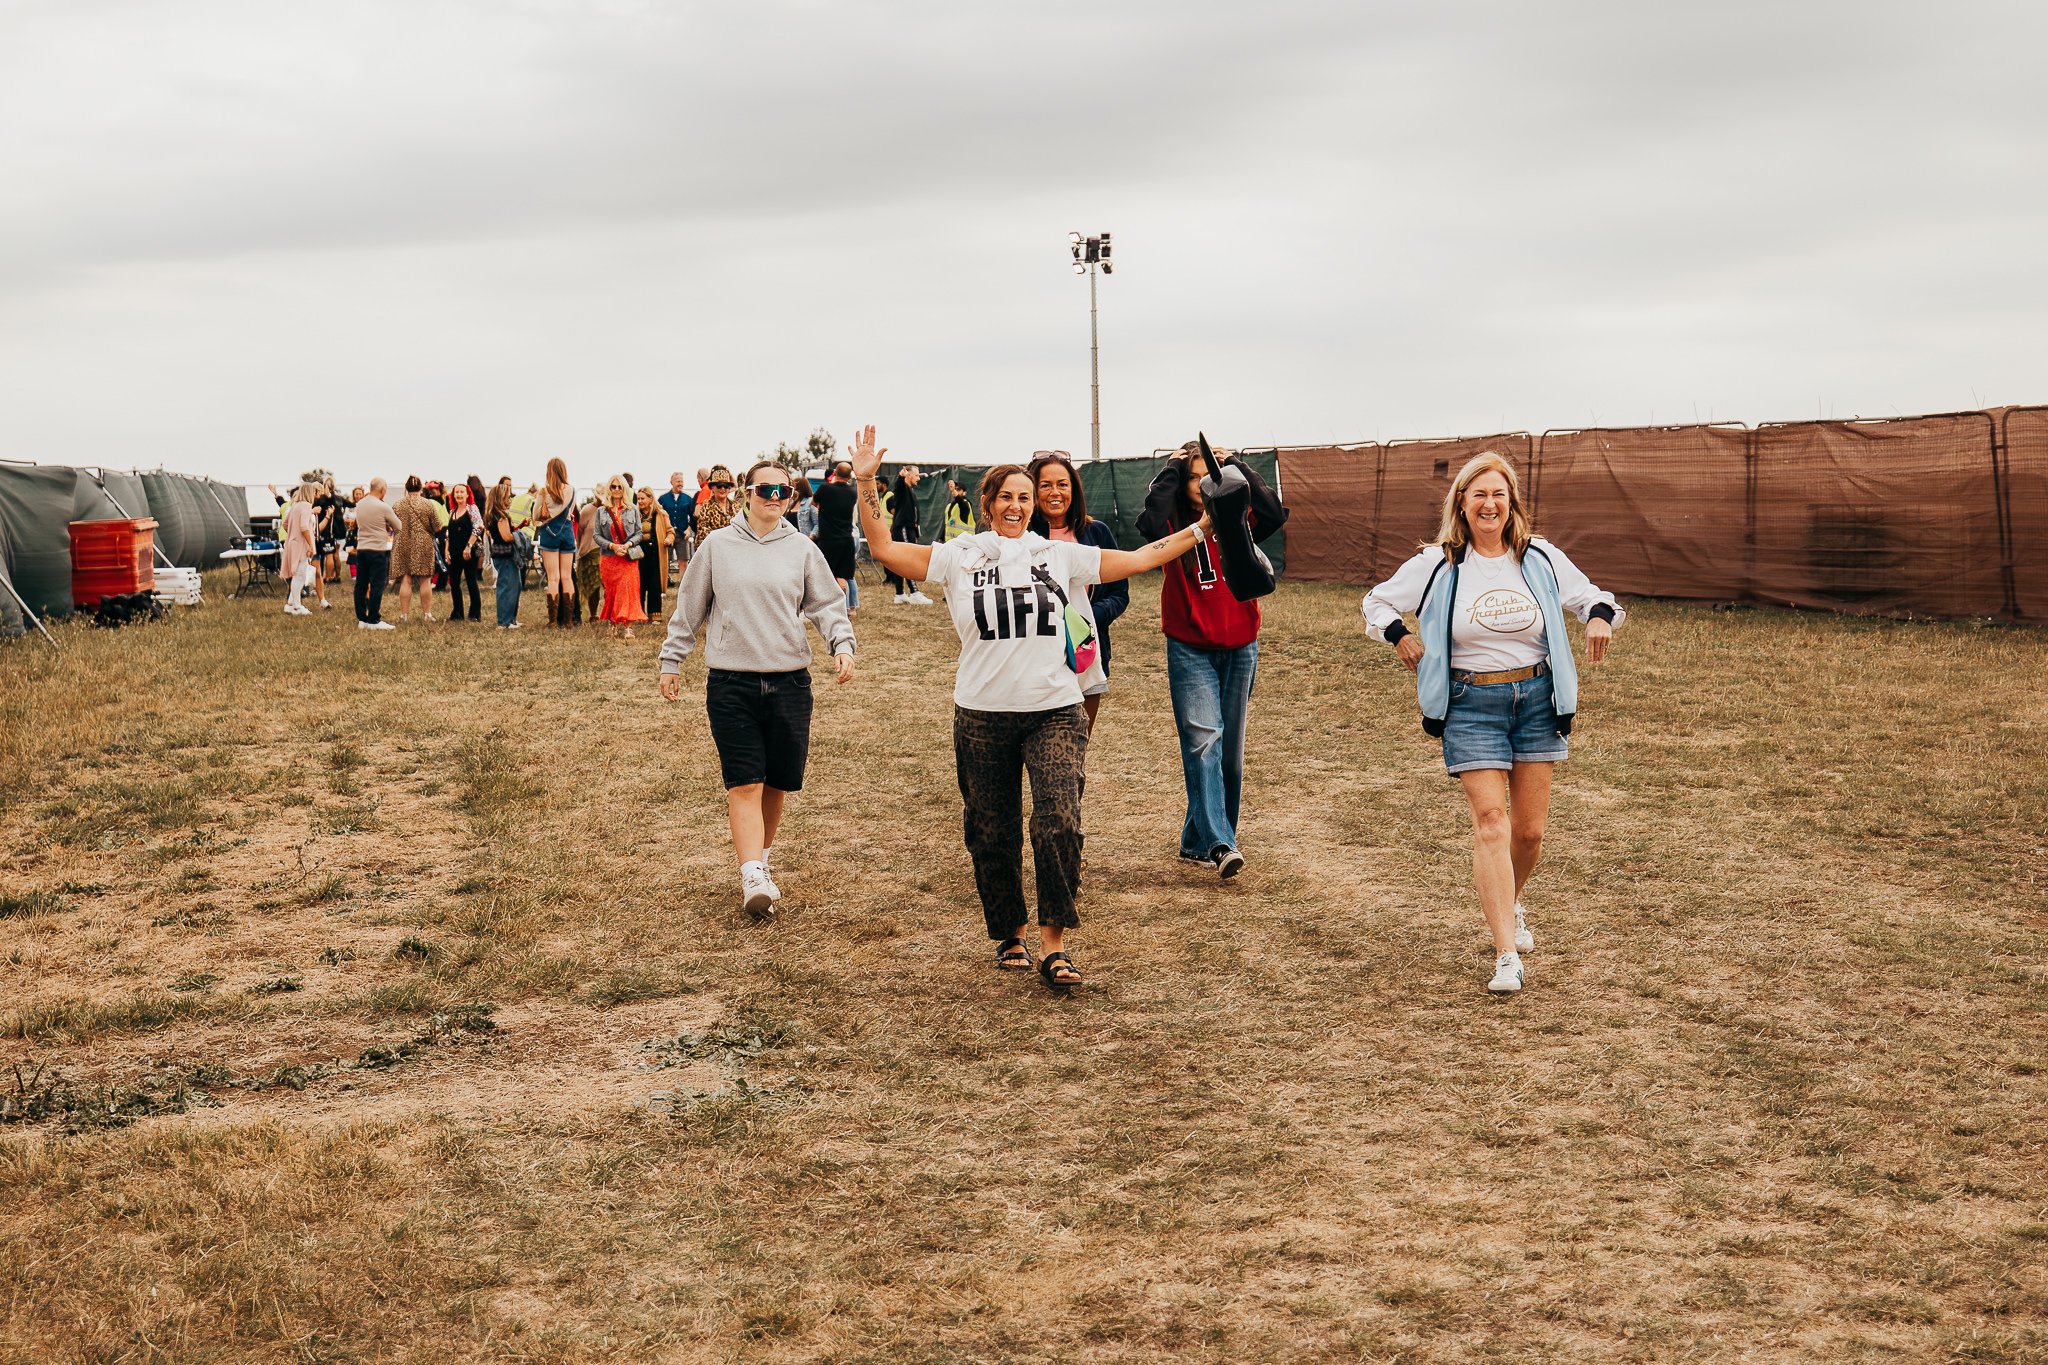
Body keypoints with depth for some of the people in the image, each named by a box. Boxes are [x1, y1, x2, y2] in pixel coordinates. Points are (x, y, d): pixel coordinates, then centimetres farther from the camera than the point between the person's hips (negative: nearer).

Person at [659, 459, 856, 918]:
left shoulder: (802, 549, 6)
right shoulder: (716, 546, 4)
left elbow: (826, 605, 8)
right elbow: (689, 608, 12)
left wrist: (842, 644, -9)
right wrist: (671, 660, 14)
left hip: (790, 682, 2)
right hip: (731, 684, -2)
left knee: (777, 784, 8)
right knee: (744, 785, -10)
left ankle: (762, 861, 27)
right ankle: (752, 879, -16)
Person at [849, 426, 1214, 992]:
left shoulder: (1061, 556, 6)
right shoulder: (960, 556, 3)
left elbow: (1140, 558, 11)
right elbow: (886, 550, -1)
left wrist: (1202, 528, 9)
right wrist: (866, 483, -9)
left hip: (1055, 711, -1)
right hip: (983, 716, 1)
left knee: (1058, 823, -17)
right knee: (992, 834, 9)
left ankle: (1054, 945, -9)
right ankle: (1009, 936, 28)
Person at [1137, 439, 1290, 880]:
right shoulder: (1175, 524, -3)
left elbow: (1274, 514, -17)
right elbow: (1150, 522, -26)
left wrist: (1236, 464, -10)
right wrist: (1169, 470, -14)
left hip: (1240, 649, 4)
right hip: (1190, 650, -3)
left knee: (1231, 748, 8)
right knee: (1204, 741, -15)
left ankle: (1198, 841, 20)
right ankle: (1218, 845, -21)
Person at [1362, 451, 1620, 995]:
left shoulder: (1541, 558, 4)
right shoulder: (1437, 564, 1)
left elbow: (1591, 596, 16)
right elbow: (1376, 602, 13)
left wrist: (1600, 615, -7)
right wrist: (1399, 635, -5)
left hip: (1536, 699, 2)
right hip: (1471, 705, -2)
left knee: (1530, 828, 6)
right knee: (1491, 823, -13)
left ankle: (1509, 905, 39)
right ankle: (1507, 956, -14)